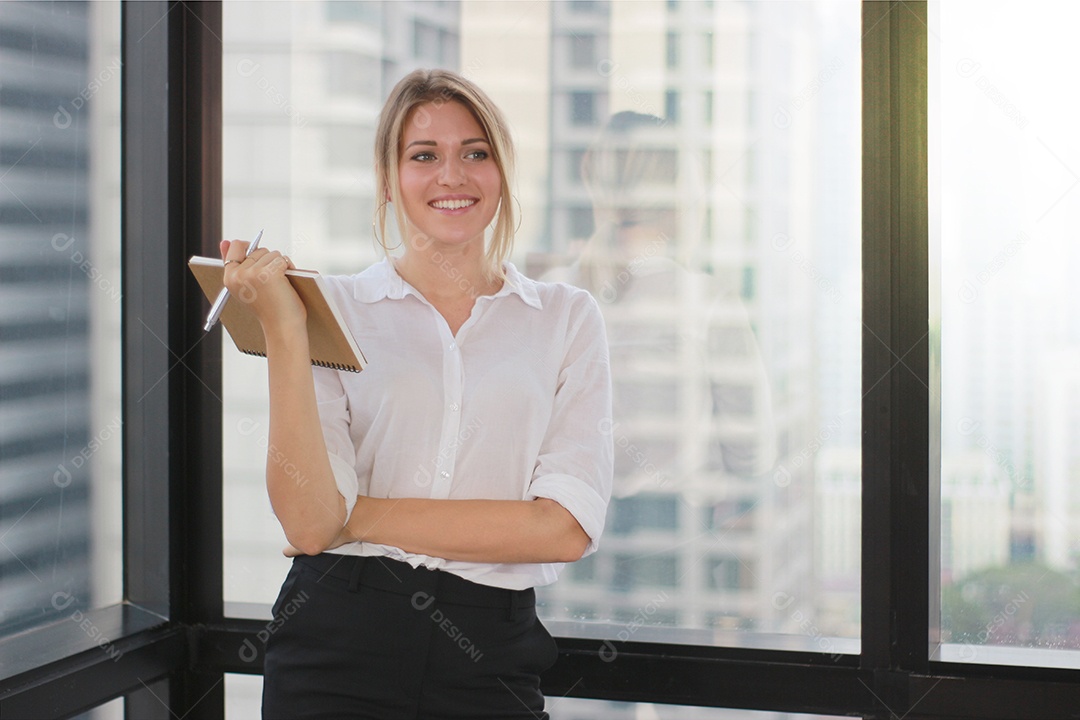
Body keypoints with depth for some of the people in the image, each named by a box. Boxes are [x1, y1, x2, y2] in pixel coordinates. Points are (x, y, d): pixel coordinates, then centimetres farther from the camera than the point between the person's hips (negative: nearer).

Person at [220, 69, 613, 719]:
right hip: (338, 647, -1)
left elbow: (563, 529, -7)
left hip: (490, 664, 1)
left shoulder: (567, 317, 4)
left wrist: (363, 517, -8)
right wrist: (283, 331, -14)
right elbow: (309, 523, -8)